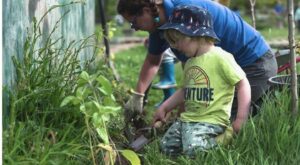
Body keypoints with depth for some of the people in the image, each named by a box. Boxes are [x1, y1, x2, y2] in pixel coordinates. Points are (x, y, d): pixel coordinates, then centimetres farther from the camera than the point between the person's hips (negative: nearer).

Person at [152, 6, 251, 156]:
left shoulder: (220, 57, -13)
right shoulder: (190, 62, 14)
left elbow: (243, 84, -15)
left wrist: (241, 118, -20)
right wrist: (163, 108, 21)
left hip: (212, 120, -8)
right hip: (188, 118, 9)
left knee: (194, 149, -29)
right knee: (166, 147, -2)